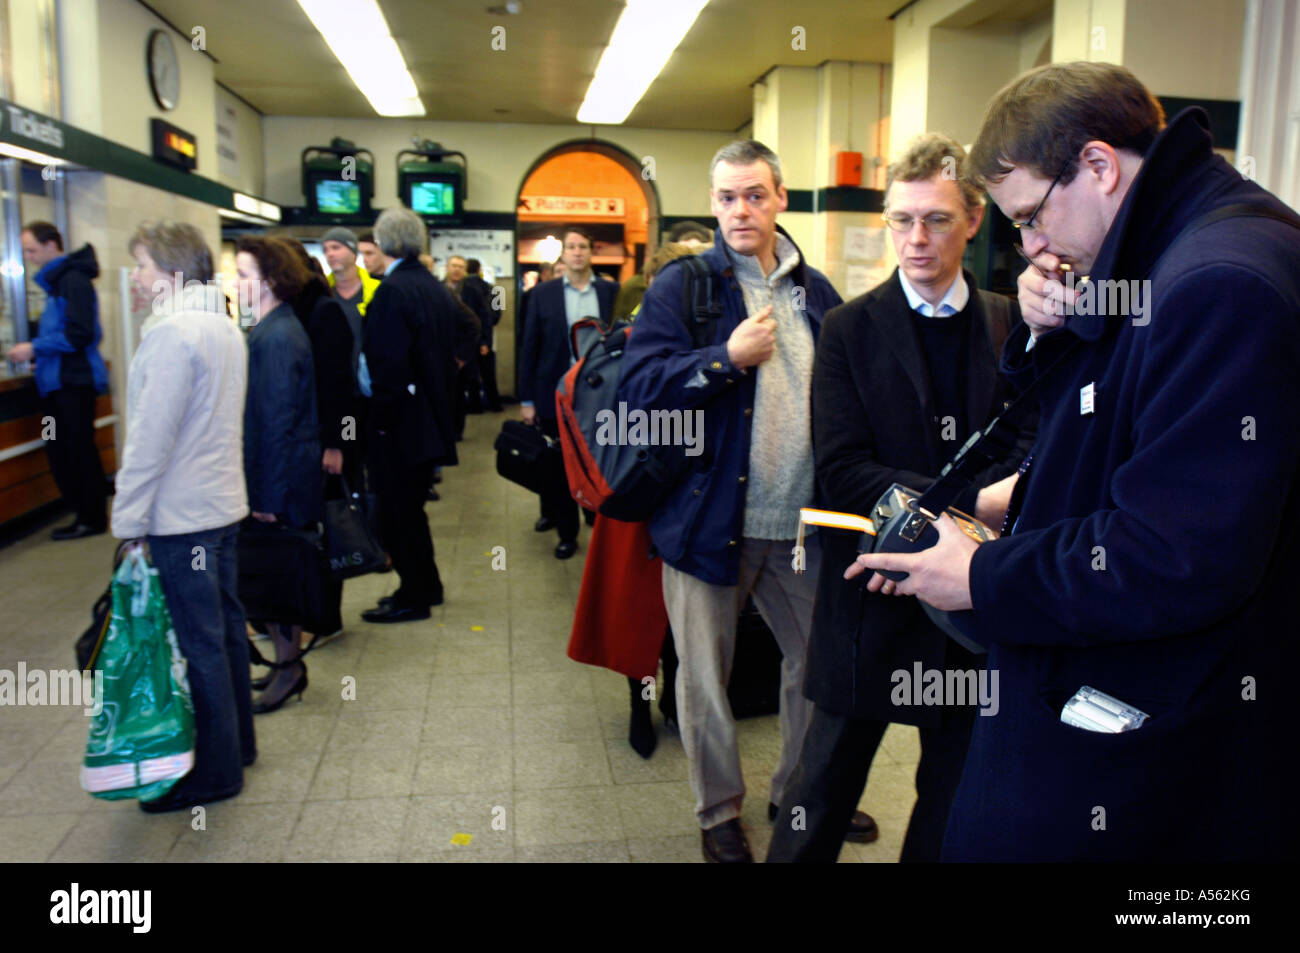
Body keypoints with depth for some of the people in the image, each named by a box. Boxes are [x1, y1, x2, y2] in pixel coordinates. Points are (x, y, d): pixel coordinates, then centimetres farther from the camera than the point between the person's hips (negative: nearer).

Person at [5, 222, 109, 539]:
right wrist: (33, 348, 12)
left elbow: (80, 334, -20)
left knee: (78, 452, -1)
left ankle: (93, 519, 9)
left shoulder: (73, 279, -14)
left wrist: (34, 348, -16)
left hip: (74, 381, -9)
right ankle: (84, 513, 19)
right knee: (60, 452, 11)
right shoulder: (55, 280, 15)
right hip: (56, 381, 9)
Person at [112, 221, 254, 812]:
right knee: (225, 627, 17)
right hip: (223, 503, 9)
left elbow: (151, 436, -20)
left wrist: (128, 517, -12)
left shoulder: (173, 333, -18)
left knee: (199, 642, 0)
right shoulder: (224, 326, 11)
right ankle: (237, 742, 31)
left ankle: (216, 771, 12)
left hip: (181, 515, -9)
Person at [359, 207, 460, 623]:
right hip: (434, 416, 9)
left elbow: (390, 364, -23)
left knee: (398, 511, 3)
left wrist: (382, 418, -14)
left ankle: (413, 597, 13)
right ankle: (425, 586, 31)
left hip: (401, 423, -9)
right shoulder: (437, 289, 9)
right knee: (410, 507, 20)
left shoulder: (392, 291, -17)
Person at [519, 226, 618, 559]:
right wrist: (527, 399, -1)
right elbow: (530, 347, 1)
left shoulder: (610, 291, 1)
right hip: (554, 394, 1)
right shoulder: (543, 293, 1)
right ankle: (566, 532, 26)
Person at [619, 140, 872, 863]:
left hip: (802, 521, 4)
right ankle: (720, 811, 32)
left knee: (820, 658, 16)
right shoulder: (680, 286, -4)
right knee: (706, 677, 9)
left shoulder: (817, 291, 9)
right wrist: (727, 357, -23)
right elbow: (639, 387, -14)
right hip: (710, 518, -4)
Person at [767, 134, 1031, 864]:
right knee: (828, 783, 13)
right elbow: (843, 473, -15)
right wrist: (972, 503, -23)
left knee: (957, 795, 19)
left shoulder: (1013, 326, 2)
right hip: (874, 593, -2)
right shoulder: (849, 329, -5)